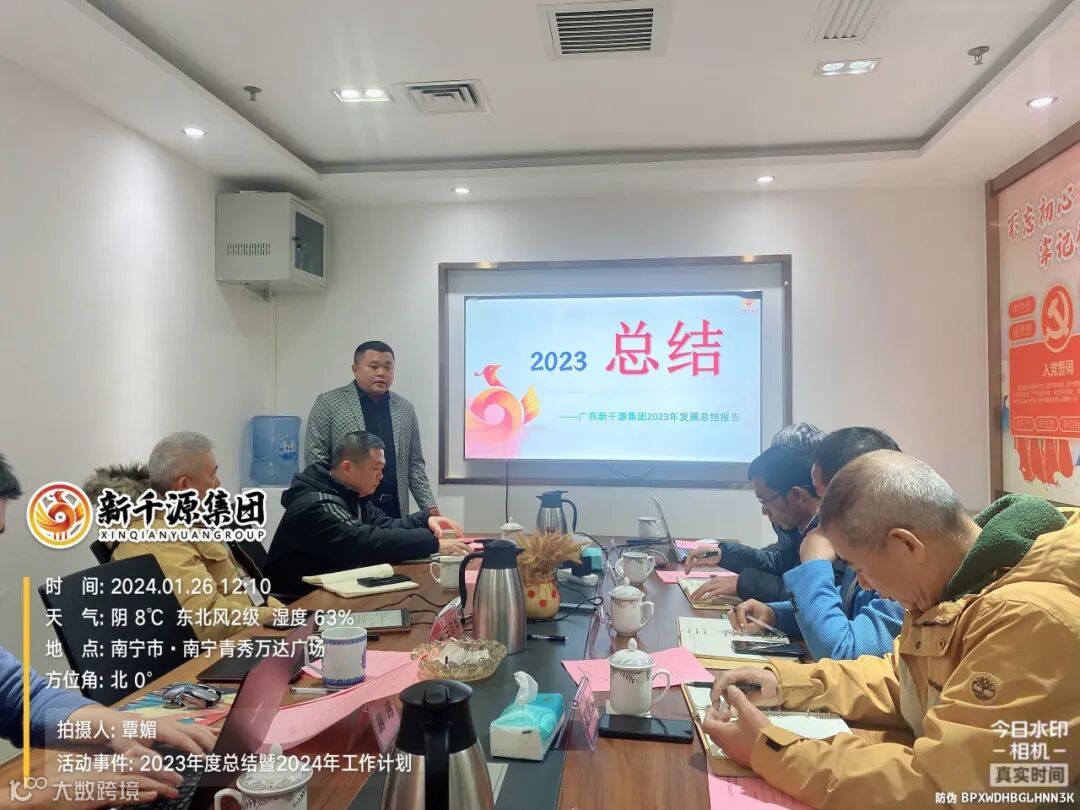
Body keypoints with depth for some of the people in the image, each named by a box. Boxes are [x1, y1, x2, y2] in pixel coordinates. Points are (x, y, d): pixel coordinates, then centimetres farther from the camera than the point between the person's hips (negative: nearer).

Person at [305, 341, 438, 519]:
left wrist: (429, 506, 1)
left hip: (394, 510, 4)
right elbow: (315, 459, -4)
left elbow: (414, 464, 12)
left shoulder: (405, 408, 10)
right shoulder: (328, 403, -2)